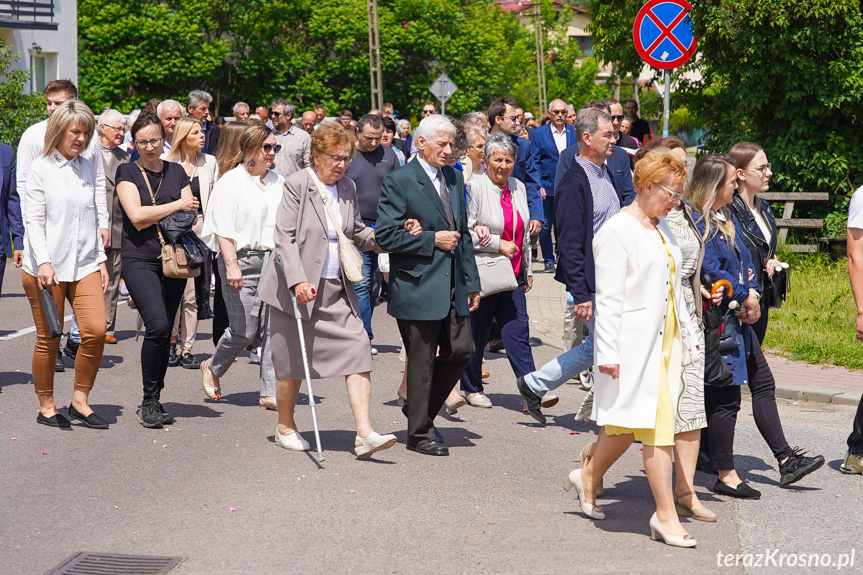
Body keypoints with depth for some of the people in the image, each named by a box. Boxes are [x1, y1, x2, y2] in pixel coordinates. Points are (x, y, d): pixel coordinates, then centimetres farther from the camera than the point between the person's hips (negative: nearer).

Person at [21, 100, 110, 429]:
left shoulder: (87, 168, 13)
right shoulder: (40, 169, -2)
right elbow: (33, 220, -7)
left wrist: (101, 259, 14)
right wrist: (43, 262, -17)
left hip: (84, 265, 4)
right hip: (46, 267, -4)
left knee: (96, 331, -8)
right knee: (48, 339, 2)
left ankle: (80, 401, 6)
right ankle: (46, 406, 16)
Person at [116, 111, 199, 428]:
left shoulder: (176, 172, 13)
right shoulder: (127, 172, 2)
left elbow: (191, 215, 7)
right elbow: (137, 216, -10)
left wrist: (152, 218, -9)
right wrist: (177, 206, -5)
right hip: (139, 259, -4)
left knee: (164, 333, 4)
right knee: (158, 325, -20)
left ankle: (155, 400, 15)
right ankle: (149, 400, -7)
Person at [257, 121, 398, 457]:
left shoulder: (347, 188, 11)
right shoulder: (297, 185, -8)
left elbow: (357, 234, 19)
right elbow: (284, 237, -14)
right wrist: (298, 281, -25)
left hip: (337, 290, 5)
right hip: (298, 287, -5)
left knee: (357, 349, -9)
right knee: (293, 358, 6)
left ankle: (364, 433, -13)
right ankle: (285, 426, 27)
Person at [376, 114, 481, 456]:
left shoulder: (454, 178, 13)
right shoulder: (399, 182, -10)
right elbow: (386, 236, -15)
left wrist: (472, 281, 15)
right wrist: (433, 240, -16)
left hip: (452, 287, 7)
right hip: (418, 286, -7)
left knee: (462, 350, 6)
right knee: (422, 362, 0)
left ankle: (419, 409, 26)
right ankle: (419, 434, 14)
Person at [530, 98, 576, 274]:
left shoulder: (575, 132, 8)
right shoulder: (538, 133, 2)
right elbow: (534, 163, 1)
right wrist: (538, 185, -9)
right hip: (547, 188, -1)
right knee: (545, 226, 2)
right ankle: (548, 261, 13)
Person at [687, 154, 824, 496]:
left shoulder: (727, 218, 14)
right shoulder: (695, 222, -15)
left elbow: (743, 261, 18)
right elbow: (710, 272, -21)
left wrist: (752, 293, -1)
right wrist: (745, 298, -11)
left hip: (737, 318, 10)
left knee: (763, 383, 12)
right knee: (725, 397, -5)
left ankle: (786, 460, 18)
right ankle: (726, 476, 2)